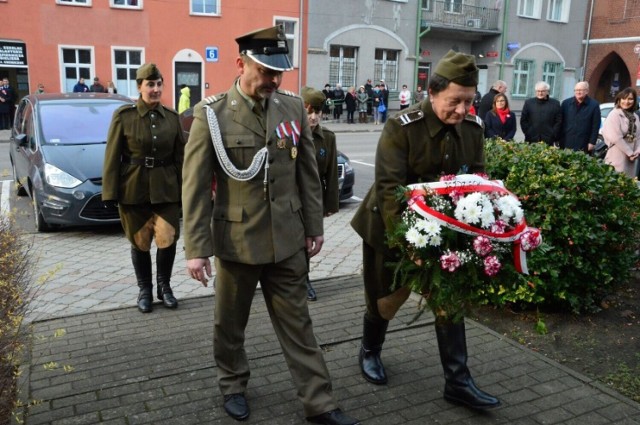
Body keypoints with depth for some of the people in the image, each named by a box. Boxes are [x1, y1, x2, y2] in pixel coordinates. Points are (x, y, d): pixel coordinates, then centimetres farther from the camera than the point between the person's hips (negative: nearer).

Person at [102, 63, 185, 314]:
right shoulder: (124, 115, -4)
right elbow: (112, 157, -3)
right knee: (140, 243, 9)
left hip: (166, 189, 2)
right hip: (134, 188, -1)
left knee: (168, 240, -4)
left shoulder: (172, 117, 4)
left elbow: (180, 157, 7)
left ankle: (164, 287, 19)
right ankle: (145, 290, 27)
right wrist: (110, 193, -7)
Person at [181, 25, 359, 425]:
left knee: (298, 323, 12)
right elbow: (195, 187, -8)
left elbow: (308, 173, 6)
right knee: (230, 322, 17)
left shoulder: (294, 106, 0)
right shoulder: (212, 114, -10)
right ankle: (233, 385, 41)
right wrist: (196, 248, -9)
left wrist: (314, 226, 6)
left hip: (287, 239, 2)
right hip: (236, 240, -2)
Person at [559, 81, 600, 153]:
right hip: (566, 145, 2)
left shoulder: (594, 105, 2)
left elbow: (596, 126, -1)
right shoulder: (566, 103, 9)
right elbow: (561, 123, 9)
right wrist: (559, 141, 4)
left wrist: (592, 142, -7)